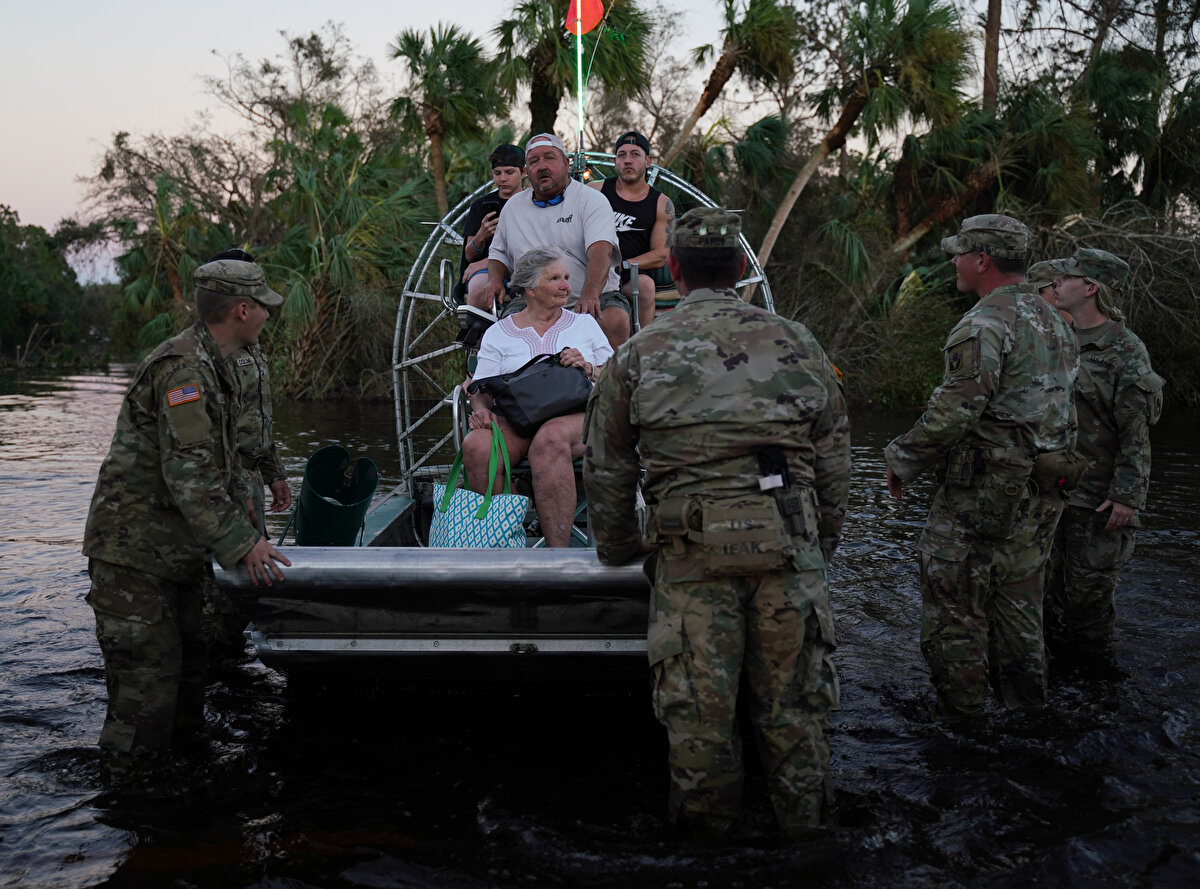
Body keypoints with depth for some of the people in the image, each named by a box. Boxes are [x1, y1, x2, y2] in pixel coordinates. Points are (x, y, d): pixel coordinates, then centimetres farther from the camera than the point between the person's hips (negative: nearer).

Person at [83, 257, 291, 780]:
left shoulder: (212, 366, 14)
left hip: (174, 554, 10)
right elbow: (189, 474, -28)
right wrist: (240, 543, -27)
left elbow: (225, 464, 20)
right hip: (134, 554, -10)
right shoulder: (181, 368, -21)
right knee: (147, 683, -7)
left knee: (187, 670, 17)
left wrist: (245, 532, 15)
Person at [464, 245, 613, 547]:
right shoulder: (498, 333, 19)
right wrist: (481, 409, -11)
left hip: (576, 414, -1)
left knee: (550, 438, -40)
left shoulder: (584, 323, 22)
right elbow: (482, 389, 12)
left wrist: (589, 369, -3)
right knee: (475, 445, -35)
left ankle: (558, 548, -42)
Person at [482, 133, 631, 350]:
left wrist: (590, 295, -33)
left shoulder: (592, 200, 1)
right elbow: (499, 253, 31)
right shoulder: (513, 207, 17)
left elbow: (601, 250, -16)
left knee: (616, 320, -34)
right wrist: (495, 280, 7)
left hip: (596, 298, -3)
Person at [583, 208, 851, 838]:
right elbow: (833, 455, 13)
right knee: (793, 687, 12)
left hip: (691, 549, -1)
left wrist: (618, 550, 23)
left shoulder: (638, 354, 7)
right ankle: (802, 814, 24)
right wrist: (824, 541, 22)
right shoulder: (793, 342, 10)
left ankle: (705, 816, 23)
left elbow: (606, 467, 11)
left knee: (697, 693, 9)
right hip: (790, 543, 1)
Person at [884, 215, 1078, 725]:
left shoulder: (985, 325, -17)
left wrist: (903, 460, -10)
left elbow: (954, 411, -22)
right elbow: (1061, 404, 18)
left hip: (983, 488, -9)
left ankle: (959, 716, 7)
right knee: (1016, 593, 19)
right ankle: (1026, 702, 28)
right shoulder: (1054, 322, 14)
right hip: (1040, 490, 9)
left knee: (953, 599, 0)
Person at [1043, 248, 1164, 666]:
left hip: (1098, 496, -7)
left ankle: (1089, 664, 17)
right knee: (1052, 580, 15)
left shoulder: (1124, 351, -14)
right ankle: (1056, 652, 29)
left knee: (1089, 584, 2)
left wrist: (1126, 496, -19)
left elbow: (1137, 432, -15)